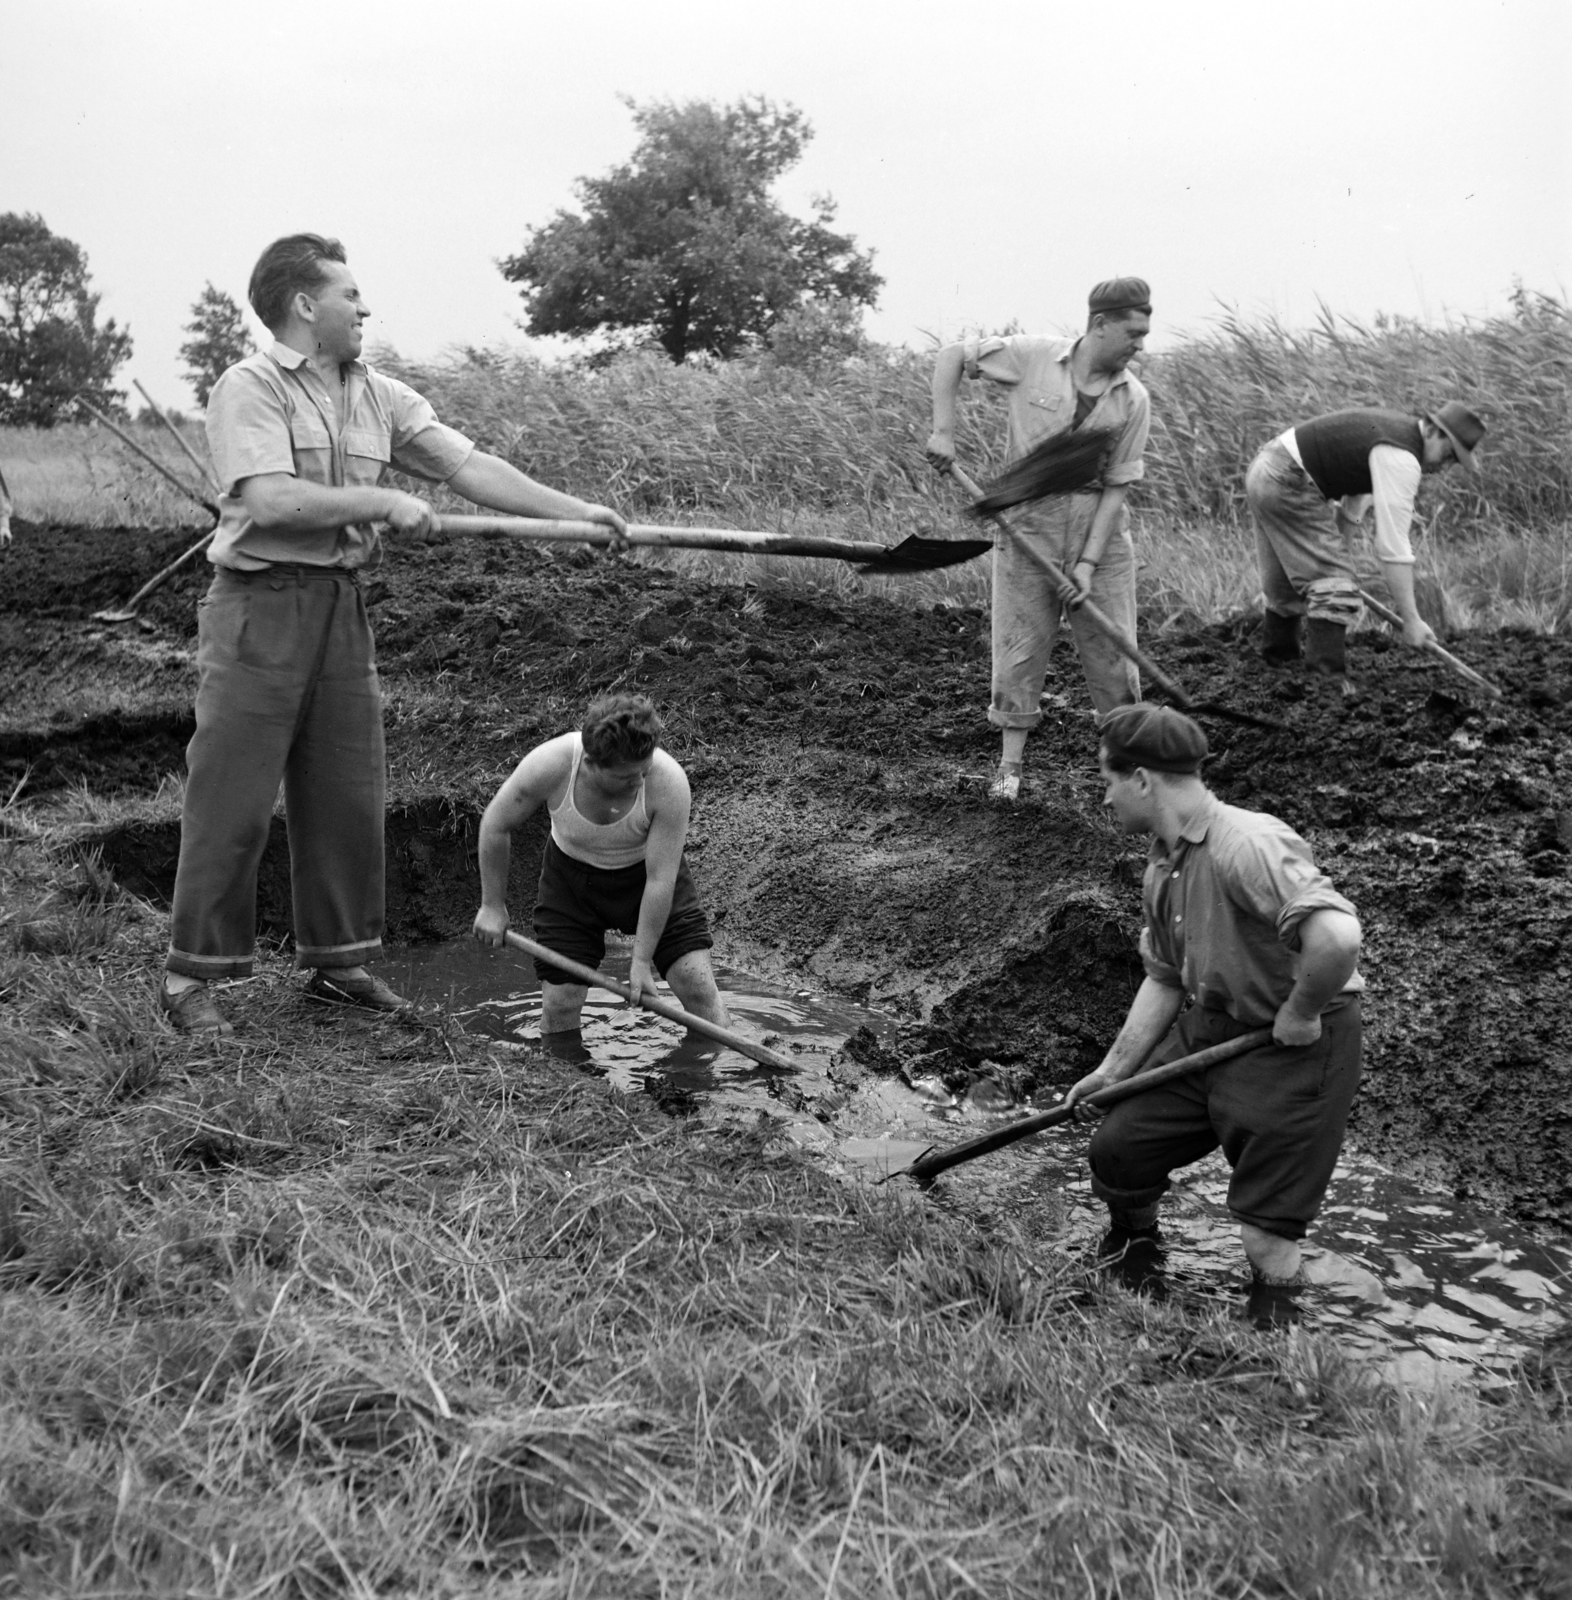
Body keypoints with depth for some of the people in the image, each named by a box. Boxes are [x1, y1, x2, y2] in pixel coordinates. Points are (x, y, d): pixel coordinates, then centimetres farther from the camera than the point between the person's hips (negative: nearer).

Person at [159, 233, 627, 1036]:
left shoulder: (380, 396, 12)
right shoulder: (250, 388, -8)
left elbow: (468, 465, 5)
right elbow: (272, 500, -20)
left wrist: (574, 511, -3)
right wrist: (382, 501, -14)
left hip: (341, 607, 7)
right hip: (260, 605, -6)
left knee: (348, 796, 10)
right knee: (233, 800, -4)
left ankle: (338, 960, 23)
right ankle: (190, 973, 7)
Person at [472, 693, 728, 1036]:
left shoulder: (669, 781, -34)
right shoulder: (550, 766, -31)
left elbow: (660, 880, -26)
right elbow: (496, 826, -12)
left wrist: (642, 961, -22)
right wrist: (493, 906, -6)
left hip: (644, 871, 0)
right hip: (571, 875, 1)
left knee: (698, 987, -8)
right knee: (559, 1006, -4)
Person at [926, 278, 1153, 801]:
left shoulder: (1133, 400, -4)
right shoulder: (1032, 357, -8)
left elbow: (1117, 485, -6)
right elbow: (950, 357, 1)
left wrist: (1089, 562, -13)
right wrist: (943, 431, -9)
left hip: (1099, 528, 1)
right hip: (1028, 521, -1)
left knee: (1111, 649, 4)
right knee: (1020, 645, 2)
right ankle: (1009, 765, 11)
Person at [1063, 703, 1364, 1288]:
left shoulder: (1249, 845, -28)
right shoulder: (1161, 867, 4)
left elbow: (1337, 937, -41)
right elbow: (1165, 978, 14)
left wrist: (1300, 1014, -24)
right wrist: (1114, 1069, 7)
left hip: (1292, 1049, -8)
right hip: (1203, 1035, 8)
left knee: (1267, 1246, -3)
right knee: (1115, 1151, 11)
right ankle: (1133, 1243, 42)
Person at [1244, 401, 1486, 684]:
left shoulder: (1395, 430, 14)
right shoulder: (1401, 459, -17)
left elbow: (1355, 498, 23)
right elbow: (1393, 546, -20)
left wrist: (1342, 557, 24)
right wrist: (1411, 619, -16)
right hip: (1287, 484, -10)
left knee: (1290, 582, 21)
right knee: (1332, 580, -11)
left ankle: (1279, 659, 34)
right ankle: (1329, 679, -15)